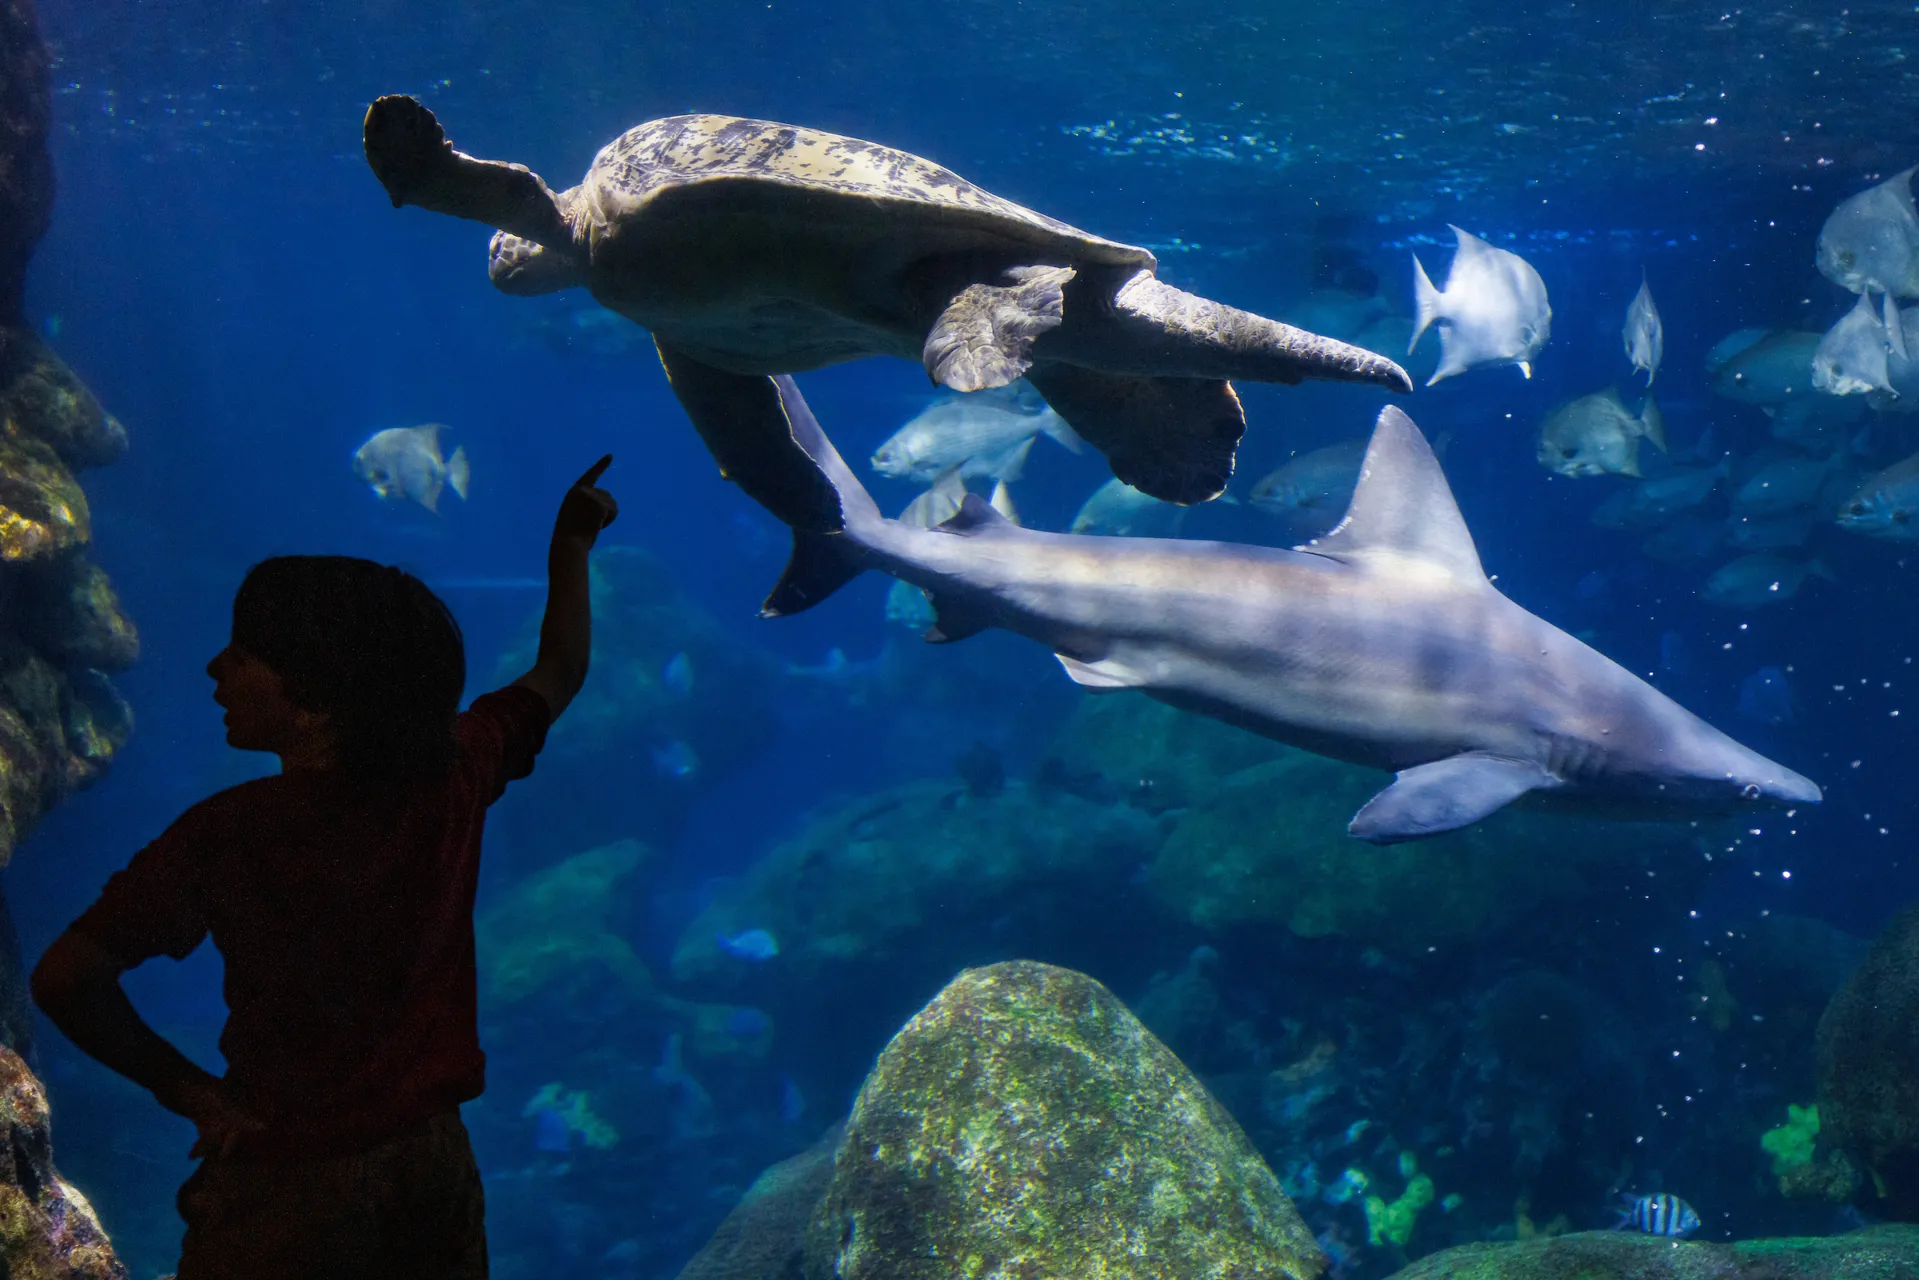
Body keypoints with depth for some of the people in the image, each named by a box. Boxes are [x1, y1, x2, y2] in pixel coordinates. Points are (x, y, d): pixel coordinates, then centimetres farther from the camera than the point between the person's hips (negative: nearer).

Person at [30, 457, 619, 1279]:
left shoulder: (227, 834, -19)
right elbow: (559, 673, 10)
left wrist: (187, 1088, -11)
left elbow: (67, 977, -24)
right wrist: (573, 541, 21)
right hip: (432, 1159, 4)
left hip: (287, 1181, -4)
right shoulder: (455, 775, -9)